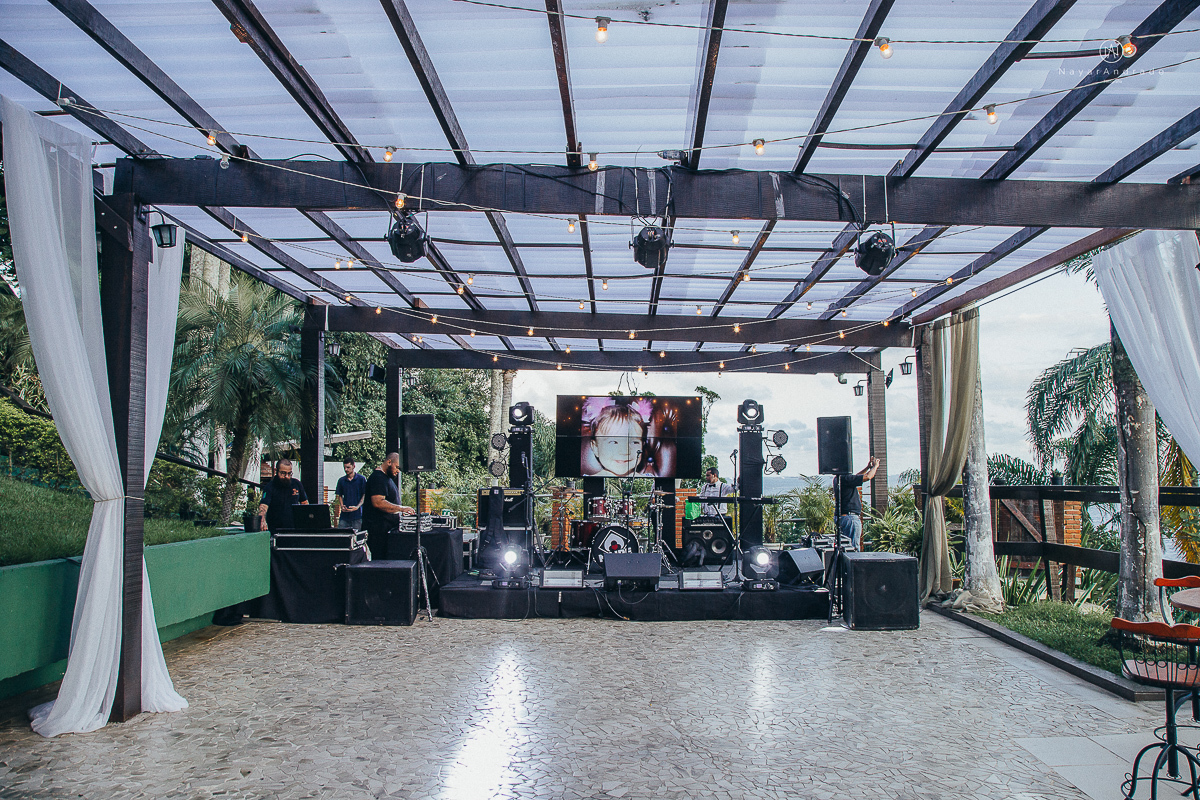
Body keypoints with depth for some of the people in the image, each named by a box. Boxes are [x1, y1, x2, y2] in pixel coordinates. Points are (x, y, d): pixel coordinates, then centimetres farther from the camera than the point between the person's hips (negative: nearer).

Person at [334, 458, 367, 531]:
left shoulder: (361, 479, 2)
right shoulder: (341, 480, 12)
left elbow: (364, 495, 0)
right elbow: (339, 495, 19)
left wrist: (357, 507, -14)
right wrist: (342, 506, 1)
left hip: (357, 514, -3)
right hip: (344, 514, 3)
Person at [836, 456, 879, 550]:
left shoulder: (838, 479, 13)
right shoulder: (844, 478, -18)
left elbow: (855, 477, 31)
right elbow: (868, 476, -17)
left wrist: (868, 467, 29)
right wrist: (875, 466, 2)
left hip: (842, 518, 10)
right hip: (851, 517, -10)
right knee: (853, 549, -7)